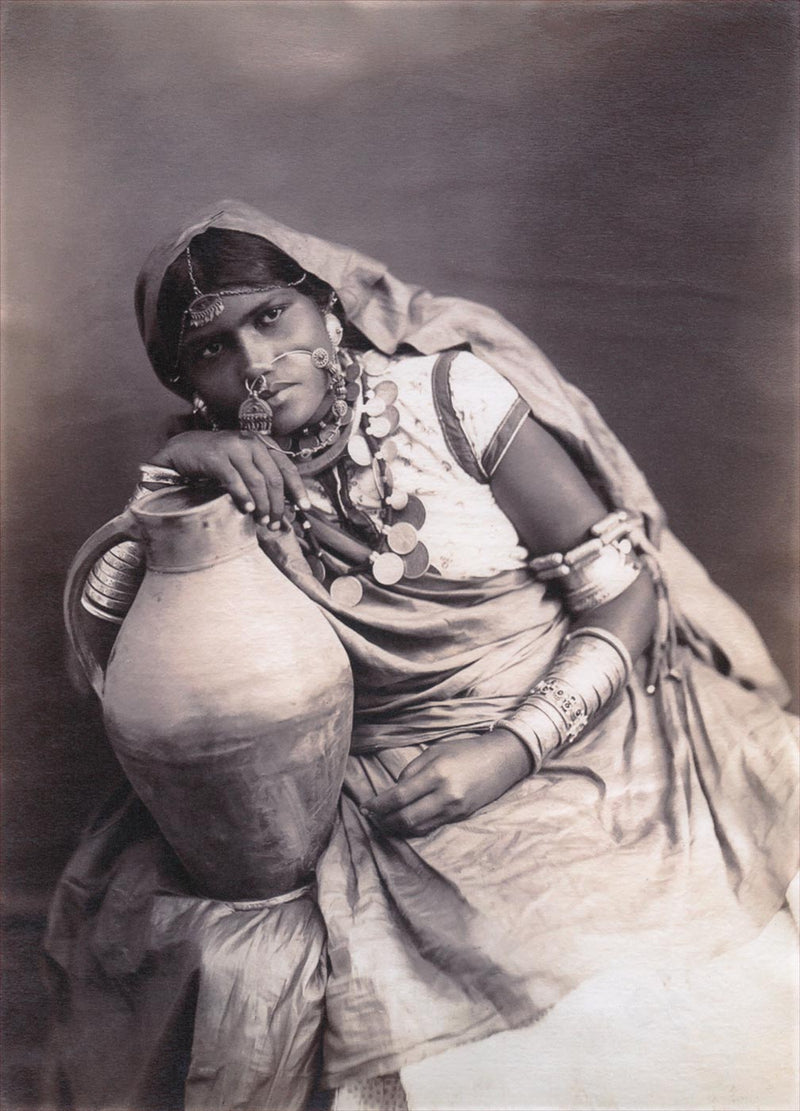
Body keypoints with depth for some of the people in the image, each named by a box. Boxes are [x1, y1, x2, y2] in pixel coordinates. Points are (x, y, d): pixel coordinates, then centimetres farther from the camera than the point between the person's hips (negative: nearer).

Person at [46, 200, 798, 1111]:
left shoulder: (447, 393, -7)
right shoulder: (224, 476, 2)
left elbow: (626, 597, -6)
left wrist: (514, 746, -18)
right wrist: (162, 483, -21)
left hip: (561, 734, -2)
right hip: (376, 787, 3)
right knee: (232, 964, -17)